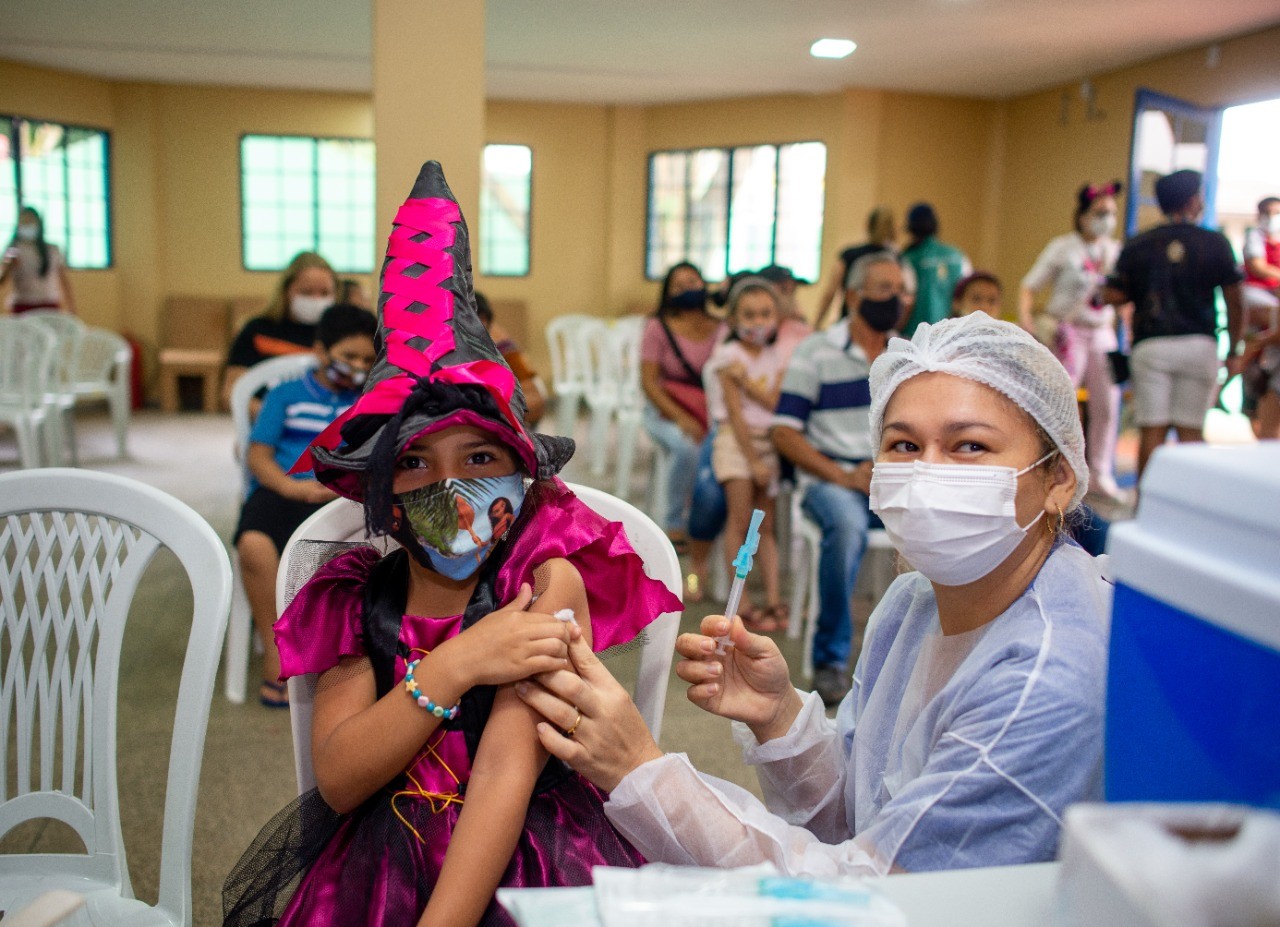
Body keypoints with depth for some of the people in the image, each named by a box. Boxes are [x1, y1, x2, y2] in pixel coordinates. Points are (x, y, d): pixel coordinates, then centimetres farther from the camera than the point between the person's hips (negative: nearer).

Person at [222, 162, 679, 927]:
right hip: (374, 862, 3)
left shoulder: (548, 579, -6)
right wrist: (458, 665, -17)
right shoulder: (356, 600, 5)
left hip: (519, 864, -3)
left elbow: (508, 770, -15)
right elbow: (337, 779, -6)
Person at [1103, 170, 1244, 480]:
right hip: (1198, 344, 0)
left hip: (1150, 346, 1)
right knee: (1190, 430, 5)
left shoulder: (1137, 245, 5)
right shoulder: (1214, 243, 2)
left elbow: (1112, 297, 0)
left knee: (1152, 430, 2)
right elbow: (1234, 303, 1)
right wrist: (1233, 352, 10)